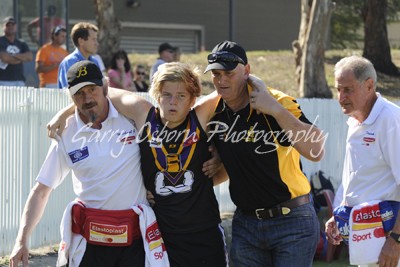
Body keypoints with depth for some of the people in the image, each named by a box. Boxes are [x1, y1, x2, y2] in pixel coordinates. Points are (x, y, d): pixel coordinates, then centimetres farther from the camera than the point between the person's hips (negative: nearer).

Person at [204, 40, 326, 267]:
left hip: (291, 222, -6)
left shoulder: (279, 103, -13)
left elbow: (315, 152, -26)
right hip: (245, 222, 6)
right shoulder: (213, 112, 4)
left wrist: (276, 110, -28)